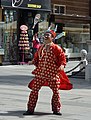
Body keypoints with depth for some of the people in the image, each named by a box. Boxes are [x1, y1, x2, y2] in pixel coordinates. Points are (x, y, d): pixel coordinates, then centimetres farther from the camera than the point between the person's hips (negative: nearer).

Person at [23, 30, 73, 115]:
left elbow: (62, 58, -5)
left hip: (52, 73, -3)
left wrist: (62, 65, -23)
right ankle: (30, 109, 5)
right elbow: (36, 58, 18)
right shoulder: (40, 48, 10)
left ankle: (56, 109, 22)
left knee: (56, 91, 5)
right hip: (40, 73, 3)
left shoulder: (56, 48, -3)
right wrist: (32, 62, -2)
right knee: (34, 90, -2)